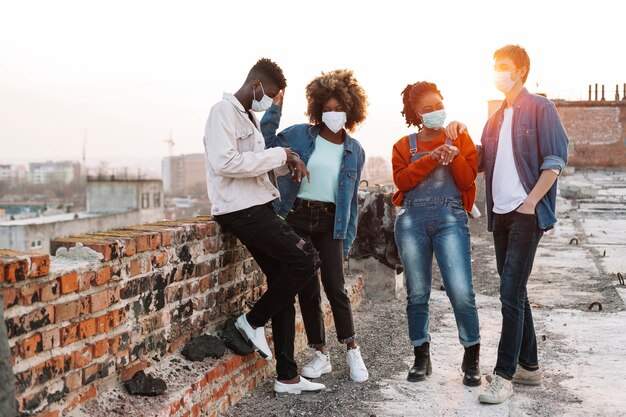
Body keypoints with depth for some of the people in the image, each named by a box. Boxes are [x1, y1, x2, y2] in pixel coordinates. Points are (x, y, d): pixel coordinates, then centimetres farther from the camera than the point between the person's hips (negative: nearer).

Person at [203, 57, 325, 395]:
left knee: (284, 284, 7)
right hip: (239, 210, -10)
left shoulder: (249, 117, 20)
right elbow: (224, 162, -23)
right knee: (305, 259, -18)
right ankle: (253, 321, 1)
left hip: (258, 208, 10)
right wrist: (278, 155, -16)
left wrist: (287, 159, 8)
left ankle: (287, 376, 13)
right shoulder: (224, 111, -9)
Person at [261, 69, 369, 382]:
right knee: (307, 288, 4)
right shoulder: (301, 135, 1)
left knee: (335, 286, -9)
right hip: (297, 217, 0)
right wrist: (275, 108, -6)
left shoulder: (355, 151, 7)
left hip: (330, 222, 0)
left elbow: (351, 200, 10)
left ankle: (352, 350, 8)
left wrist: (348, 240, 8)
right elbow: (266, 142, 2)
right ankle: (320, 353, 16)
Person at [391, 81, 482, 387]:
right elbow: (402, 179, -4)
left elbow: (467, 180, 2)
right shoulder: (404, 145, 14)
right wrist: (433, 157, -10)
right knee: (417, 293, 5)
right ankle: (421, 358, 18)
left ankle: (471, 358, 6)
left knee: (461, 292, -11)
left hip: (450, 218, -1)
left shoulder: (461, 138, 13)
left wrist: (453, 152, -9)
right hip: (412, 220, 2)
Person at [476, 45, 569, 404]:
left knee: (511, 291, -12)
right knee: (515, 292, 10)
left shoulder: (540, 108, -3)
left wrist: (530, 203, -17)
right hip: (501, 213, 7)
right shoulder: (497, 117, 17)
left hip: (527, 213, -7)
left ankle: (505, 375, -8)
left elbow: (555, 161, -10)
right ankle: (529, 365, 20)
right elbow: (483, 163, 16)